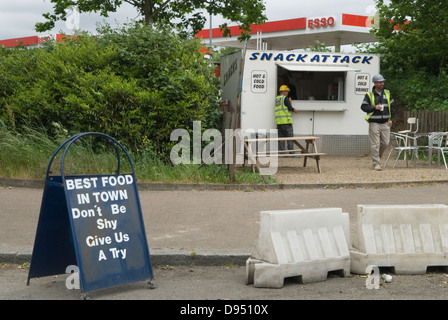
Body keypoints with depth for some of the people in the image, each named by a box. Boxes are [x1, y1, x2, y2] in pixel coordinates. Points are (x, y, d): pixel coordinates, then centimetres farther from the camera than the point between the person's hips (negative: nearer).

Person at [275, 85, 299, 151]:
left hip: (278, 121, 7)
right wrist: (294, 110, 8)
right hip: (286, 121, -7)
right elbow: (290, 108, -12)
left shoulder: (277, 98, 15)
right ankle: (291, 151, -3)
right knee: (290, 136, -1)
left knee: (281, 137, 7)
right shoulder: (285, 98, -8)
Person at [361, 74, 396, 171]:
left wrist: (391, 119, 8)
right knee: (375, 144, -6)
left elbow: (392, 106, 17)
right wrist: (374, 107, -15)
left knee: (385, 142, 3)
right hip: (374, 123, -4)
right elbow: (363, 106, -3)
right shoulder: (369, 95, 0)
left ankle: (377, 155, 28)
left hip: (385, 123, 4)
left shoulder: (387, 93, 12)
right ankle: (376, 163, -1)